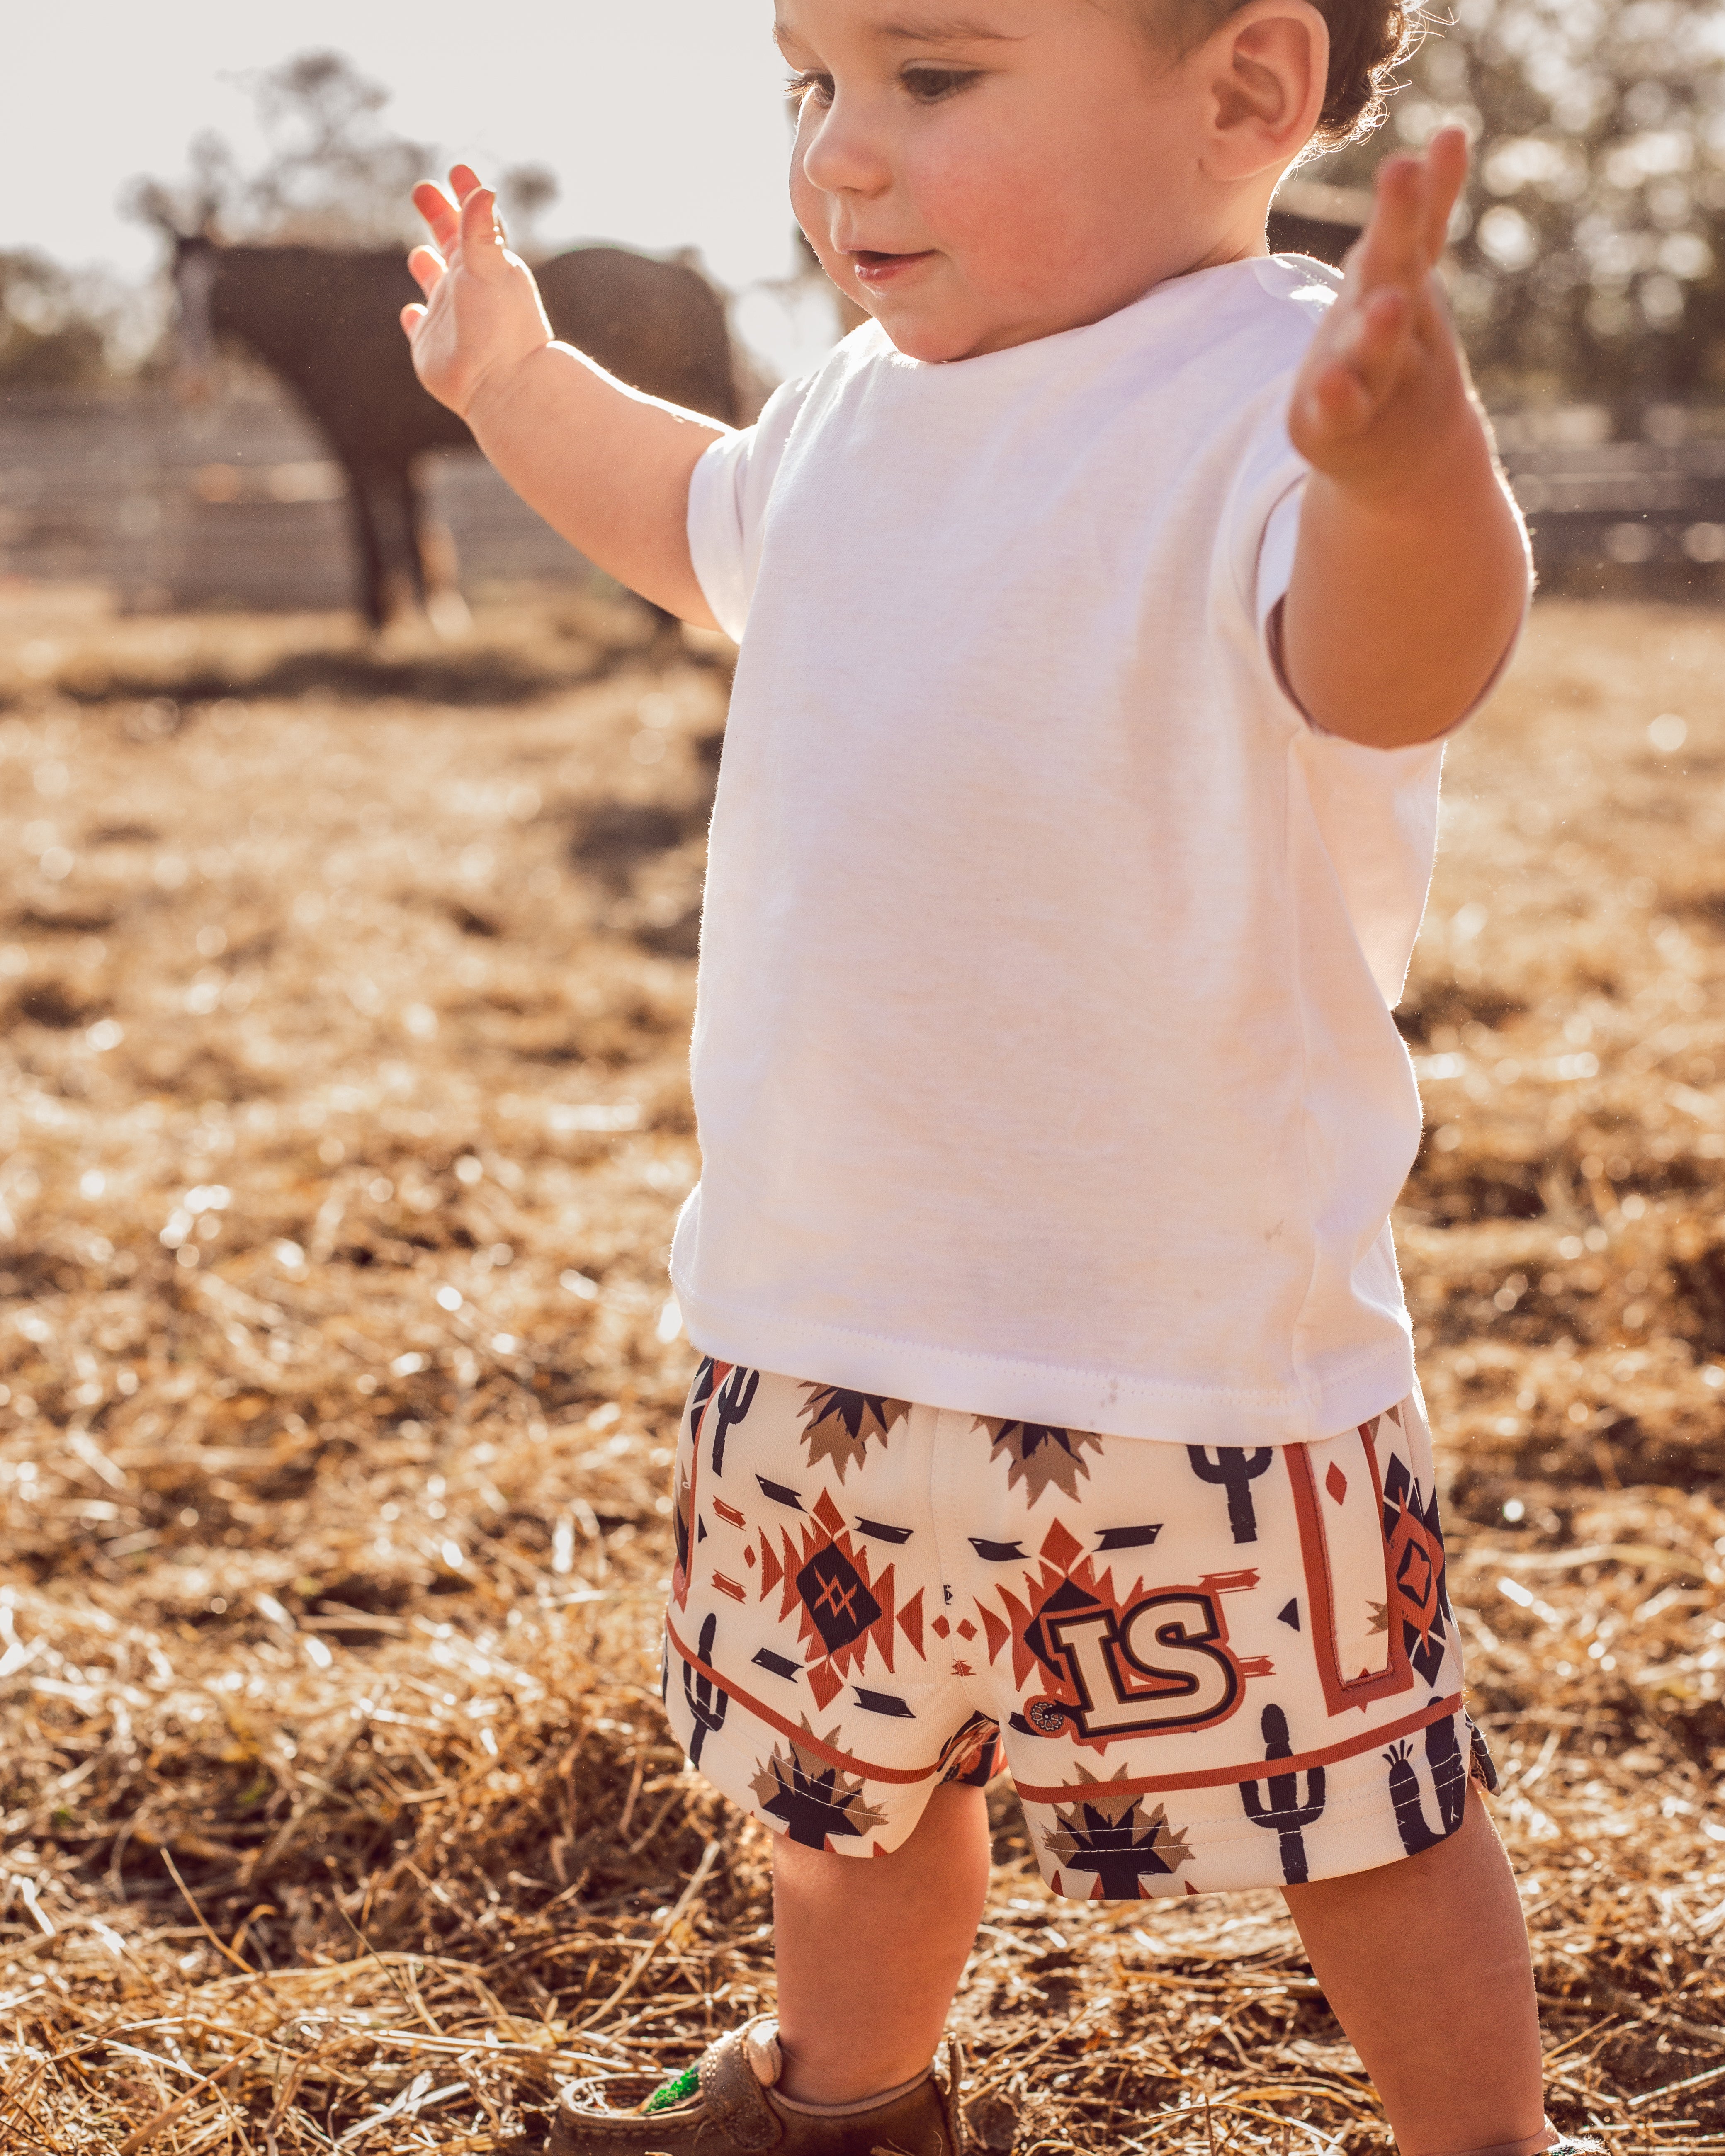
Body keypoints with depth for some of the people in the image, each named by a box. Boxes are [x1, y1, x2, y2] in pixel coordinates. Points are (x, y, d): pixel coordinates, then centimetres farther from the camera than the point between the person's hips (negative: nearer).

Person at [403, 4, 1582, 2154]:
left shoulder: (1267, 405, -19)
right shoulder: (851, 422, 6)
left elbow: (1391, 666, -41)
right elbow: (701, 525, 30)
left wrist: (1407, 456, -60)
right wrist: (512, 383, 31)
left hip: (1190, 1343, -7)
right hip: (822, 1312, 8)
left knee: (1354, 1812, 10)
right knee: (842, 1756, 26)